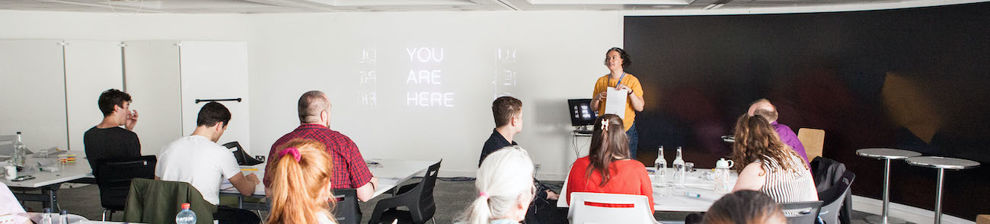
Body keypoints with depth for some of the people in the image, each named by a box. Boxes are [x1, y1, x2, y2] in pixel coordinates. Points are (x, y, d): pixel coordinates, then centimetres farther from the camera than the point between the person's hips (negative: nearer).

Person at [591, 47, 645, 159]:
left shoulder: (632, 80, 0)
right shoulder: (601, 81, 8)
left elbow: (640, 107, -7)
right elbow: (593, 108, 12)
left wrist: (629, 91, -18)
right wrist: (597, 98, -7)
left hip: (626, 130, -2)